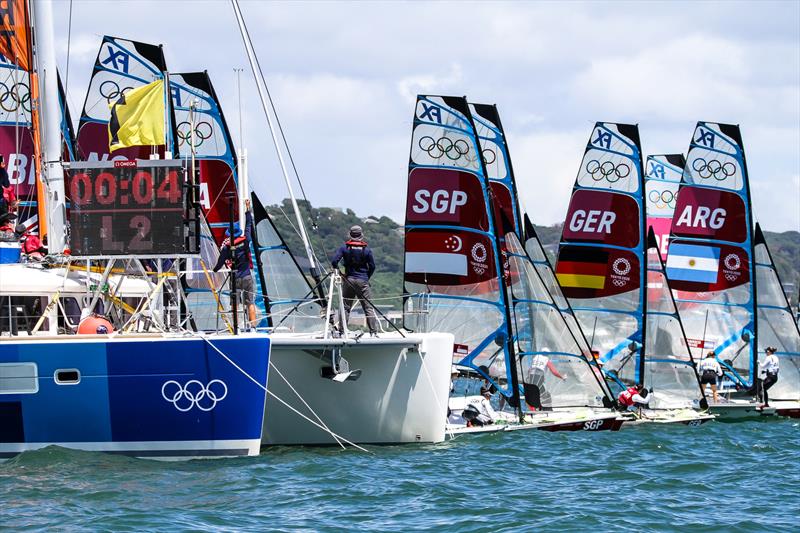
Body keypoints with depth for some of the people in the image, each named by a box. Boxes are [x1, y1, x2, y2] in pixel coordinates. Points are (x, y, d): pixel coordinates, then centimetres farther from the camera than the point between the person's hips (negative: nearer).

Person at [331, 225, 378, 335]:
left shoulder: (344, 247, 1)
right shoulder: (366, 249, 1)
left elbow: (333, 261, -7)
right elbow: (372, 266, 3)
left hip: (349, 280, 1)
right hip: (363, 281, -1)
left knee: (345, 307, 7)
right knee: (369, 307, 0)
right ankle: (373, 332, -5)